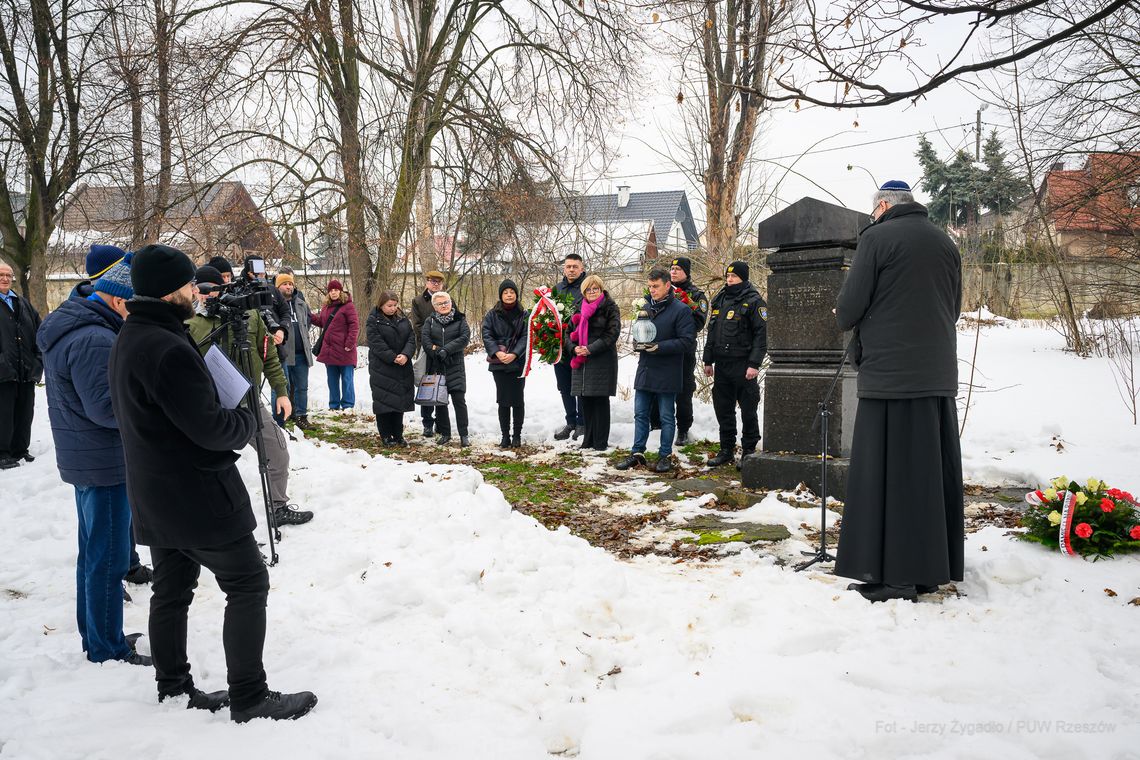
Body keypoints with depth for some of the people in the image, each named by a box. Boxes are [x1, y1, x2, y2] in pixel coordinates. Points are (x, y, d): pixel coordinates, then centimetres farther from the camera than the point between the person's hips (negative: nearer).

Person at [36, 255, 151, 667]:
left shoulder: (69, 329, 11)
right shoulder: (93, 339, -23)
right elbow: (106, 407, -25)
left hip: (85, 459, 11)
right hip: (106, 463, -11)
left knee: (93, 553, 20)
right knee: (109, 560, 0)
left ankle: (94, 635, 32)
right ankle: (108, 648, 11)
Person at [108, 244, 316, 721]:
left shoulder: (128, 340, 9)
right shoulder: (167, 349, -24)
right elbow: (212, 428, -25)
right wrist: (246, 419, -4)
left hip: (154, 498, 10)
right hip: (198, 497, -10)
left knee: (172, 590, 17)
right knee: (248, 584, 0)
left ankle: (173, 686, 29)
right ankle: (249, 698, 7)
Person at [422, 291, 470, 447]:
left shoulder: (460, 320, 5)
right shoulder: (430, 321, 10)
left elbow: (465, 338, -9)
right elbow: (425, 339, -2)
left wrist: (446, 350, -17)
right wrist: (435, 351, -17)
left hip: (455, 366, -2)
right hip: (436, 367, 2)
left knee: (459, 400, -7)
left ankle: (463, 435, -1)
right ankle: (444, 433, 18)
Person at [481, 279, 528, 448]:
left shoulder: (524, 315, 2)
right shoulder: (492, 315, 5)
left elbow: (526, 337, -4)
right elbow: (486, 335, -1)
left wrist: (514, 354, -17)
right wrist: (497, 352, -16)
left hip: (518, 363, -1)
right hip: (498, 363, 1)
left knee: (517, 399, 2)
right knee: (503, 400, 2)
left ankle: (517, 435, 12)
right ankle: (505, 435, 10)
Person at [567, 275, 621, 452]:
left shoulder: (610, 308, -1)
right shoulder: (579, 309, 16)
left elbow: (612, 333, -11)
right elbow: (570, 332, 15)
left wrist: (591, 349, -17)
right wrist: (574, 348, -6)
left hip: (602, 361, -5)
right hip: (580, 361, 5)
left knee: (600, 400, -3)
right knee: (585, 400, 7)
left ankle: (601, 441, 5)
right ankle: (588, 439, 17)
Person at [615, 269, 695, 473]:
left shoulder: (681, 310, -10)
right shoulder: (646, 308, 9)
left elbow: (688, 340, -14)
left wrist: (660, 347, -20)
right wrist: (639, 344, -3)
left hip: (667, 373, -6)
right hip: (645, 370, 6)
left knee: (666, 417, 7)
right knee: (640, 414, 11)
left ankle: (665, 455, 18)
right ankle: (637, 453, 21)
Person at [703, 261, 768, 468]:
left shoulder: (753, 302, -6)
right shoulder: (720, 300, 15)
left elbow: (760, 335, -11)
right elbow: (712, 332, 19)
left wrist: (754, 364, -18)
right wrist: (708, 360, 16)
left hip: (743, 365, -7)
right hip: (721, 364, 7)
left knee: (748, 410, 1)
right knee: (723, 408, 11)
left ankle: (748, 451, 11)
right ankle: (727, 449, 21)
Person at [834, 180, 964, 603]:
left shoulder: (877, 238, -6)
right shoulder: (945, 243, 14)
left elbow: (848, 307, -9)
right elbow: (954, 307, 19)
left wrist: (846, 319, 12)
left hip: (890, 374, -7)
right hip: (939, 376, 7)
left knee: (888, 472, -2)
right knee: (934, 470, 12)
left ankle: (893, 576, 1)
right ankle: (933, 568, 21)